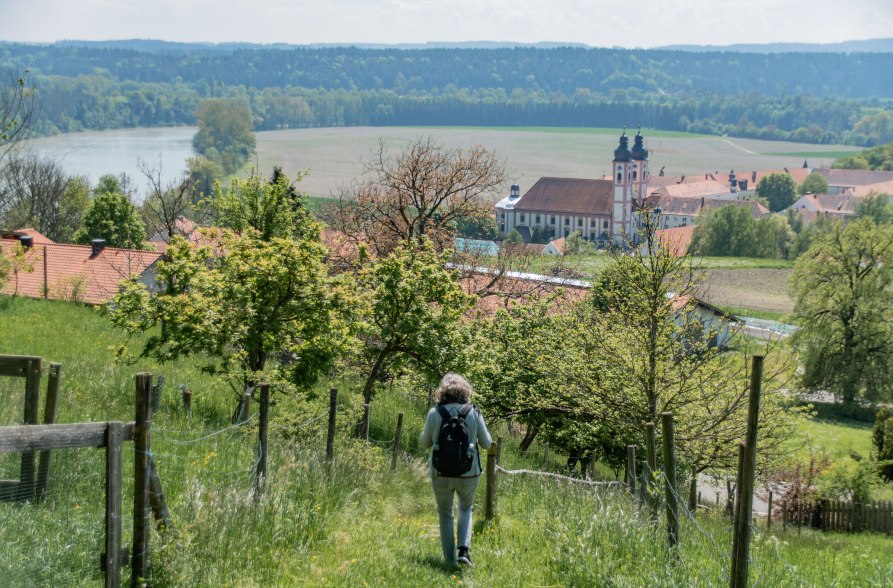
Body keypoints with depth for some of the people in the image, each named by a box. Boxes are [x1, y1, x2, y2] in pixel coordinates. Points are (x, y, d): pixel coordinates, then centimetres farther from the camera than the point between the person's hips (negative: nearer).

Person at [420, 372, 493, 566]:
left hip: (441, 473, -1)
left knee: (445, 516, 18)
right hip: (469, 472, 1)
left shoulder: (434, 413, -8)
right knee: (465, 509, 26)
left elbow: (425, 443, 4)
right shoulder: (474, 413, -7)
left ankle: (450, 561, 17)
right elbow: (486, 443, 3)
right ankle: (464, 550, 6)